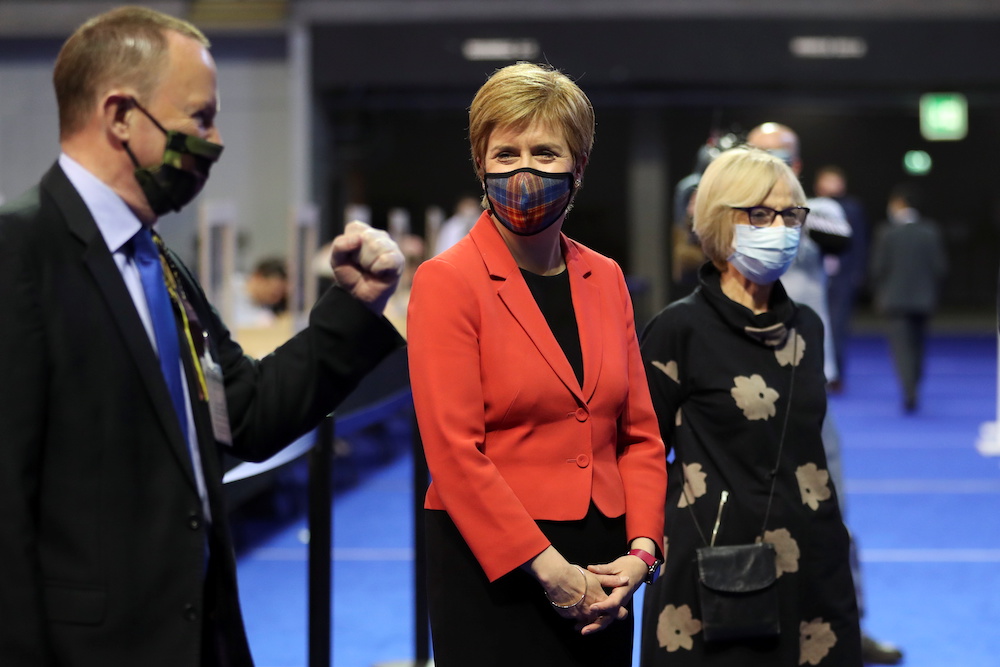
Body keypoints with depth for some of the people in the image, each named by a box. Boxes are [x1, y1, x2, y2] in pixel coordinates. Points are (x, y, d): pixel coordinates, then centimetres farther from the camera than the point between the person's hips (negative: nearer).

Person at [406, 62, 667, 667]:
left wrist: (641, 551, -4)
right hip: (493, 572, -5)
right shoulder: (447, 282, -6)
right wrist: (547, 569, -15)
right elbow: (454, 451, -13)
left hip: (602, 578, 5)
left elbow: (640, 434, 10)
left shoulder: (606, 280, 11)